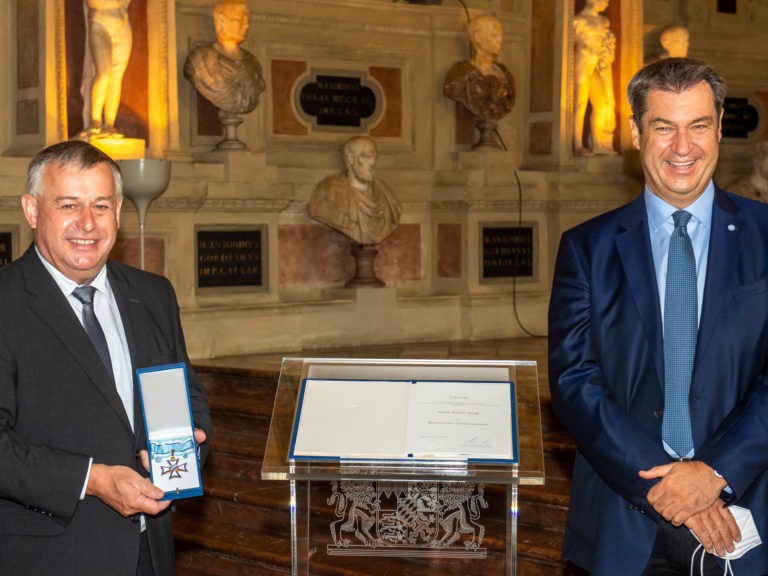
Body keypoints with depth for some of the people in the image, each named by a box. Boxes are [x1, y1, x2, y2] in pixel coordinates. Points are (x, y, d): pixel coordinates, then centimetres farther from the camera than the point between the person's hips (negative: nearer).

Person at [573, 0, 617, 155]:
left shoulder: (603, 22, 16)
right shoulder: (579, 20, -5)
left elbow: (607, 45, 19)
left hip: (599, 68, 8)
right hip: (583, 65, -8)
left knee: (603, 105, 6)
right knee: (580, 105, -8)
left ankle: (598, 144, 11)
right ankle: (578, 146, -9)